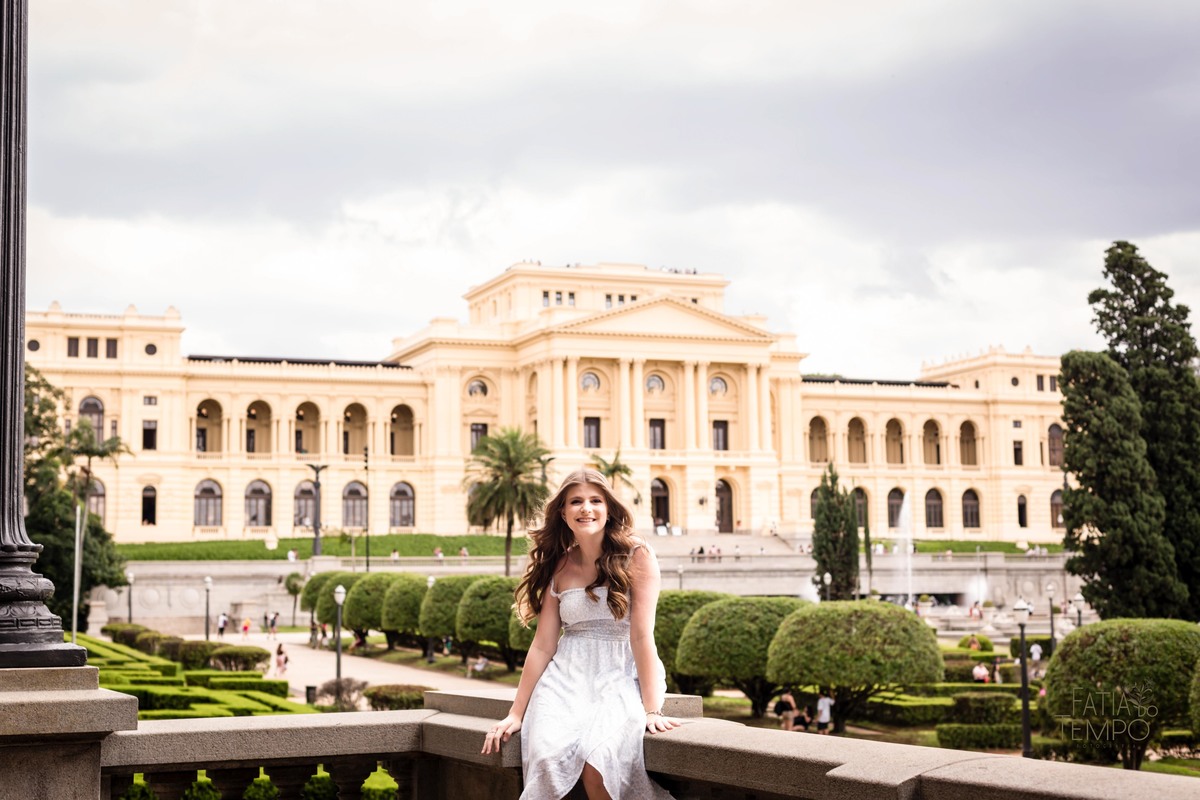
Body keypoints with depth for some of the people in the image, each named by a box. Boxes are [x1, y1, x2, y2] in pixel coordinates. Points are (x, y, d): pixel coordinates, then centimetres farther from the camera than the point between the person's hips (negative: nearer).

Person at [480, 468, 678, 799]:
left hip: (623, 677, -3)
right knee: (547, 756, -27)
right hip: (567, 676, 3)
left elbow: (642, 634, -11)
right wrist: (516, 714, 7)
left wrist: (652, 708, -16)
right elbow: (543, 645, 9)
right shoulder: (559, 566, 8)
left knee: (598, 758, -30)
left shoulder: (636, 557, -4)